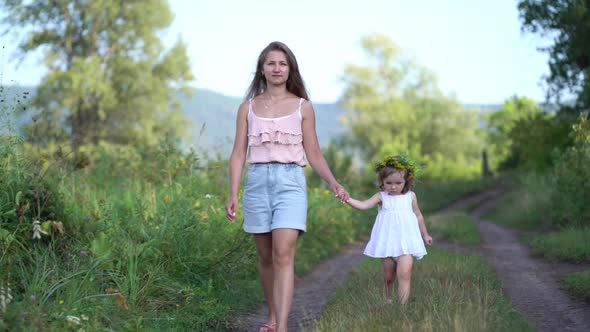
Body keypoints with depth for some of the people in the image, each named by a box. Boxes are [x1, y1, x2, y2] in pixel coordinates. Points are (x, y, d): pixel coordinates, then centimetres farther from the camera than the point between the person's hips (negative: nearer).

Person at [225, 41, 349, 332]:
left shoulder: (302, 106, 7)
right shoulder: (248, 107, 11)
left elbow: (313, 153, 8)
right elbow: (239, 152, 9)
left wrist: (333, 182, -8)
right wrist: (233, 194, -1)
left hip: (290, 181, -2)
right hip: (257, 180, 2)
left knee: (283, 255, -15)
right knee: (265, 257, 9)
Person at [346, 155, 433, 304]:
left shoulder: (410, 196, 2)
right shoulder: (381, 197, -3)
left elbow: (418, 216, 16)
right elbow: (364, 205, -16)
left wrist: (425, 235, 25)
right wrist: (348, 199, -33)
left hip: (406, 242, 0)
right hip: (387, 242, 1)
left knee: (404, 275, -16)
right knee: (388, 277, 12)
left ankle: (403, 305, -16)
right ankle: (387, 301, 34)